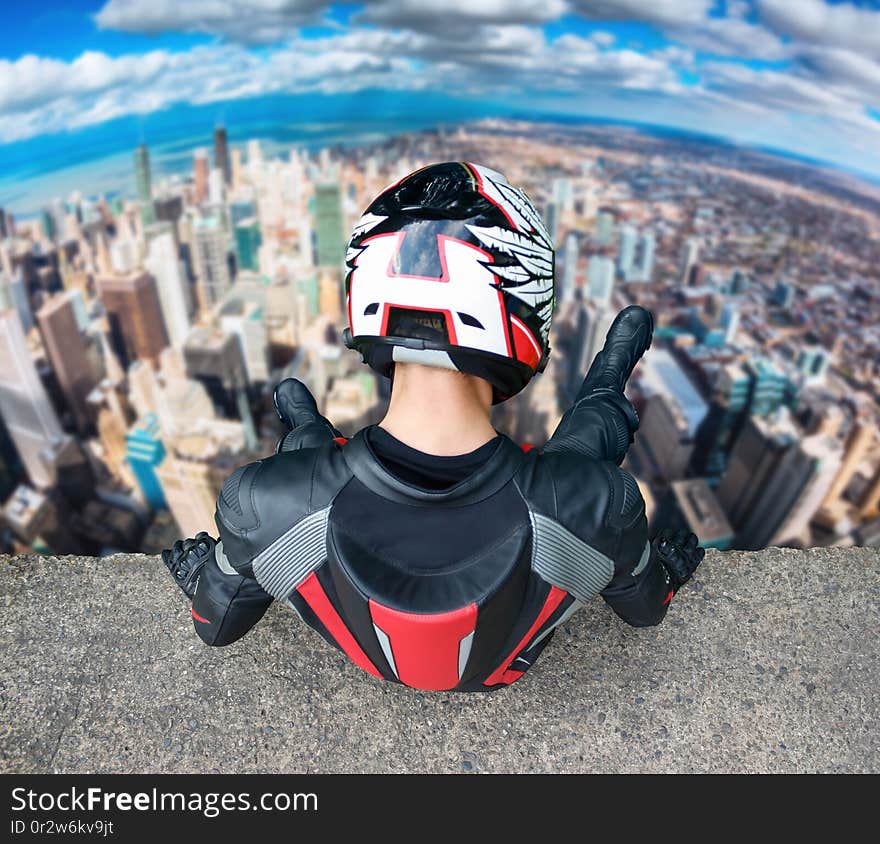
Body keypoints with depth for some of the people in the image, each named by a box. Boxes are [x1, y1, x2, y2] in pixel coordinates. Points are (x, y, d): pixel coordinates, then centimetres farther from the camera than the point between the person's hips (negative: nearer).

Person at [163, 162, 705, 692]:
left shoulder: (267, 502, -37)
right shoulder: (597, 502, -39)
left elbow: (218, 626, -13)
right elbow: (645, 609, -13)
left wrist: (196, 570, 10)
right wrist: (668, 566, 11)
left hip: (371, 663, 1)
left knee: (309, 446, 17)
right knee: (599, 414, 11)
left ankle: (307, 434, 54)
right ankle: (609, 386, 46)